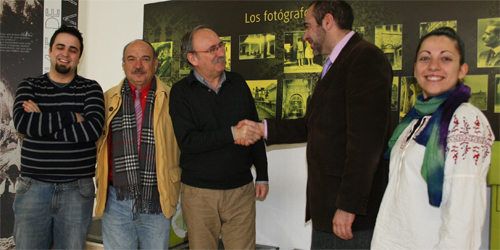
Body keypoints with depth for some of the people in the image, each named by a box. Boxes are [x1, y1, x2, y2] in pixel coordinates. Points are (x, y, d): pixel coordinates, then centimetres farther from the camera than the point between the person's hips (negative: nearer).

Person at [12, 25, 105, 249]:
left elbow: (93, 128, -15)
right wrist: (72, 116, -13)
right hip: (33, 188, 1)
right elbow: (22, 123, -12)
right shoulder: (29, 87, 8)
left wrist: (41, 125, -13)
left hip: (77, 191, -1)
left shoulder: (90, 89, 4)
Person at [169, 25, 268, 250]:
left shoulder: (238, 83, 6)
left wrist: (262, 176, 11)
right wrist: (231, 134, -23)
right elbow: (187, 141, -16)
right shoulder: (181, 91, -4)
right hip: (199, 192, -2)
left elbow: (254, 131, 11)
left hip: (241, 190, 2)